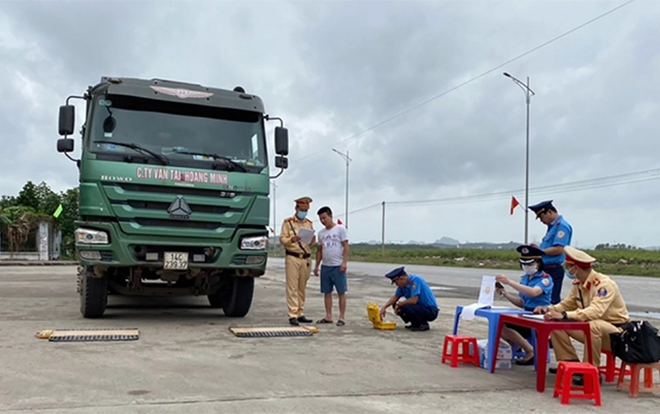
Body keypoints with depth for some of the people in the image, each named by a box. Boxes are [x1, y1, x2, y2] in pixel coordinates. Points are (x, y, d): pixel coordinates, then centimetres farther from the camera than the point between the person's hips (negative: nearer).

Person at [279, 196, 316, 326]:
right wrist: (292, 239, -22)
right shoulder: (288, 222, 2)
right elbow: (282, 239, -4)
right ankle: (292, 316, -5)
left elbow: (312, 245, 15)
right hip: (292, 258, -4)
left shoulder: (309, 223, 15)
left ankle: (300, 314, 14)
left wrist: (313, 241, -7)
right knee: (292, 287, -5)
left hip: (306, 259, 4)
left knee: (302, 288, 7)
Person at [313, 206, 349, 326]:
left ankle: (342, 317, 4)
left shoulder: (340, 229, -3)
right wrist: (316, 266, 13)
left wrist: (344, 262, -15)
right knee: (327, 292, 8)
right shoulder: (321, 233, 12)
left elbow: (345, 247, -7)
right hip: (325, 266, 6)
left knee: (341, 292, 0)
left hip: (338, 266, -6)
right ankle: (328, 316, 15)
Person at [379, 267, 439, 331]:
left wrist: (399, 304, -14)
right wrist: (384, 307, -4)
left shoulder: (415, 280, -23)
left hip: (431, 311, -9)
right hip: (421, 307, 9)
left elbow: (413, 300, -28)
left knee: (406, 307, -29)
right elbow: (395, 297, 9)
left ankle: (423, 324, -7)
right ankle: (416, 323, 12)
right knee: (396, 305, 3)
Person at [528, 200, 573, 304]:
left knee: (552, 301, -8)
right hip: (546, 269, 10)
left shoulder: (561, 226, -12)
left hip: (554, 270, -10)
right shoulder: (552, 226, 17)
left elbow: (559, 249, -22)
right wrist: (538, 248, 5)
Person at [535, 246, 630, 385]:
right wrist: (549, 309, -13)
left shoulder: (604, 284, -24)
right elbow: (567, 304, 9)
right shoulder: (578, 284, 1)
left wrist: (564, 315, -47)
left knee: (593, 325, -40)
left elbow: (595, 311, -38)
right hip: (590, 329, 8)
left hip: (616, 330, -8)